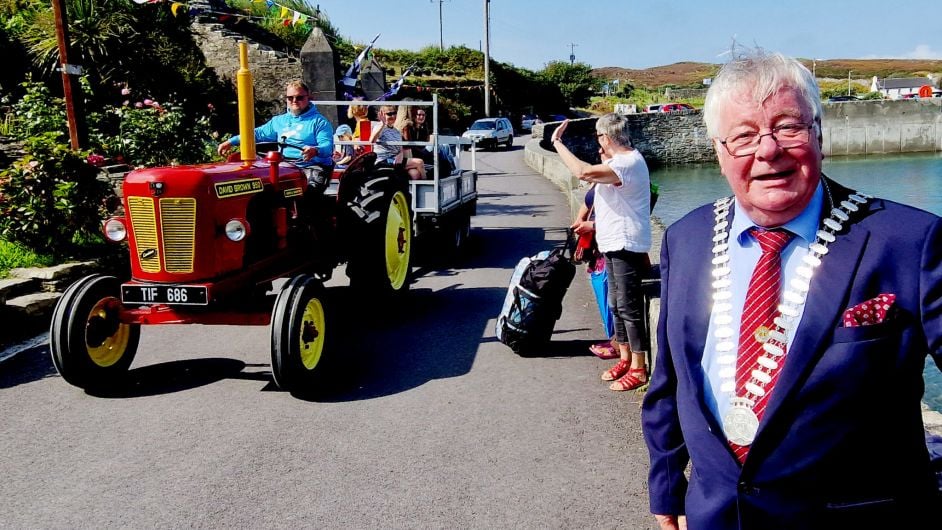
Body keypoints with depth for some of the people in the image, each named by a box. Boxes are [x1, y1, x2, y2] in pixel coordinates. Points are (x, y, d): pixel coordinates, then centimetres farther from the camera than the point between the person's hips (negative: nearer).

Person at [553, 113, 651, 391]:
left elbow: (583, 172, -32)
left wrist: (557, 142, -25)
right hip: (613, 243, 11)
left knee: (629, 306, -5)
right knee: (617, 304, 16)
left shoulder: (629, 162, -21)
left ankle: (638, 368, 3)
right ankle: (625, 358, 27)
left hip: (626, 244, -11)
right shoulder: (618, 160, 13)